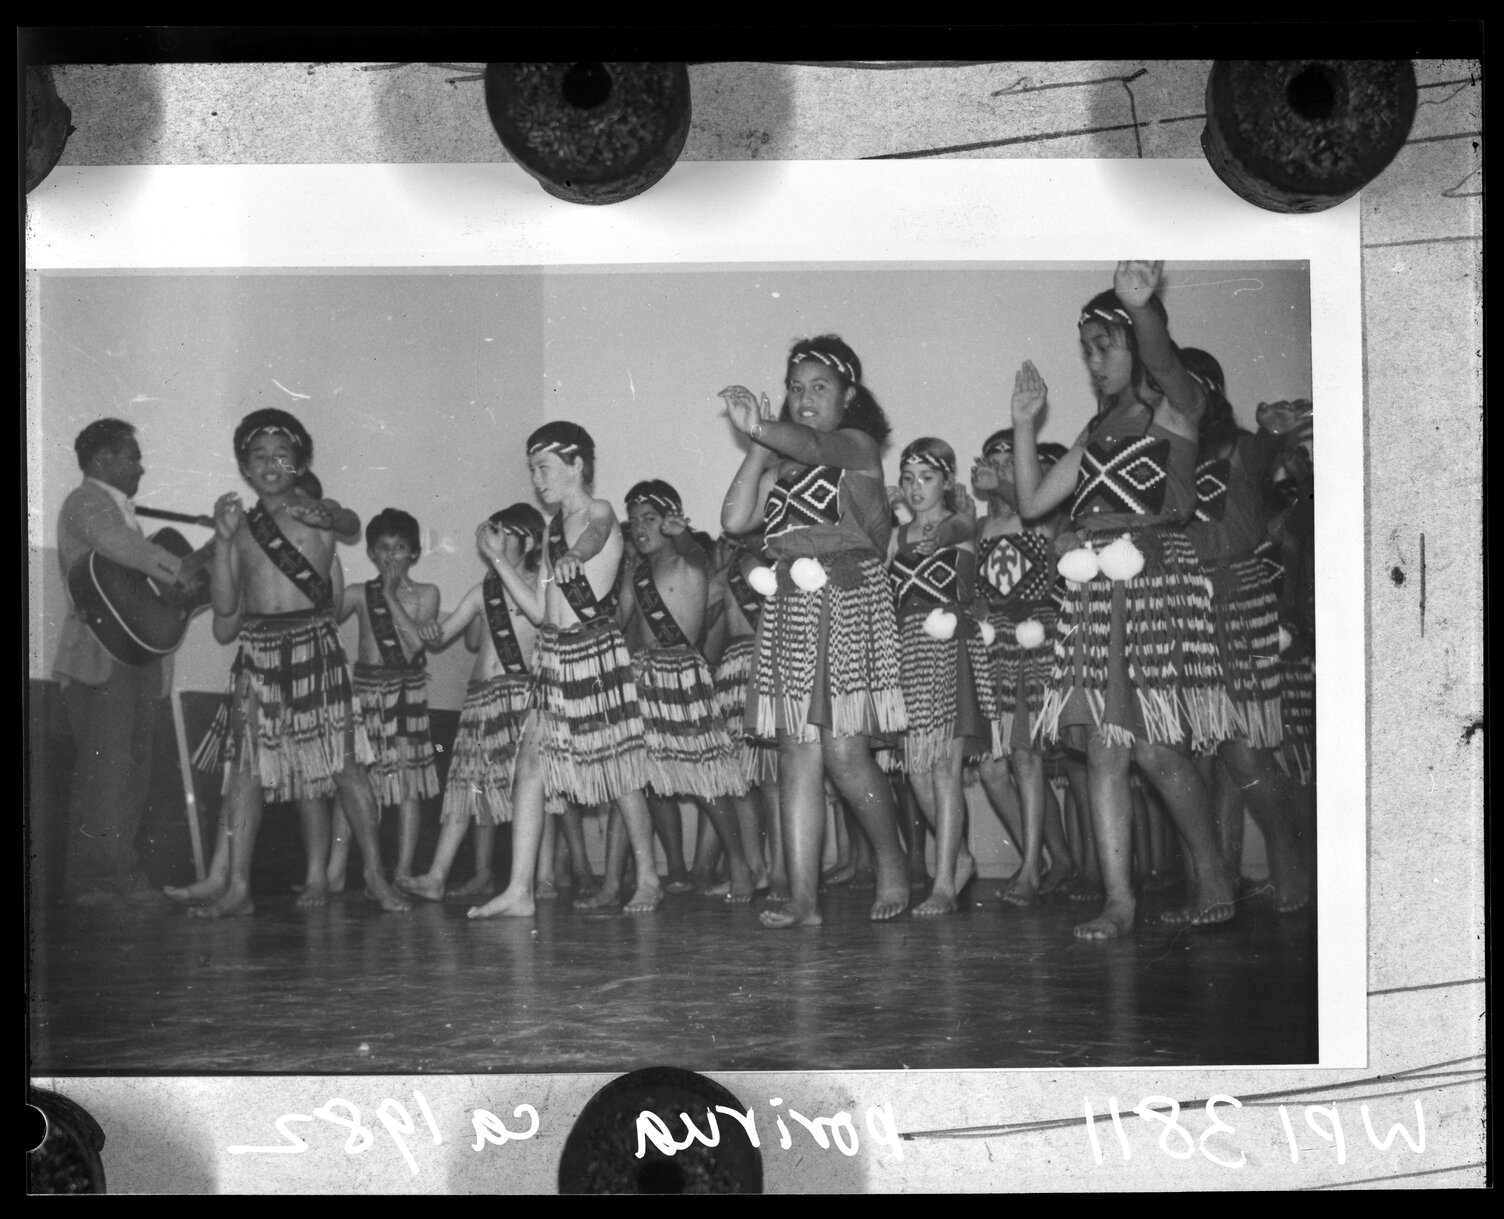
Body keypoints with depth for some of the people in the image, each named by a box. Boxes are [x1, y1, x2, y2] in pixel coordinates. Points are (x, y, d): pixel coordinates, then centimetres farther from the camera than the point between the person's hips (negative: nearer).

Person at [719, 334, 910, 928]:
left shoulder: (857, 444, 2)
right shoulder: (780, 464, 17)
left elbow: (812, 445, -21)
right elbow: (735, 519, 5)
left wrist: (758, 428, -38)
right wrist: (758, 447, 1)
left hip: (848, 599, -5)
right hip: (789, 606, 6)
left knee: (844, 751, -9)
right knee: (797, 755, 0)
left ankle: (892, 863, 12)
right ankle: (802, 896, 0)